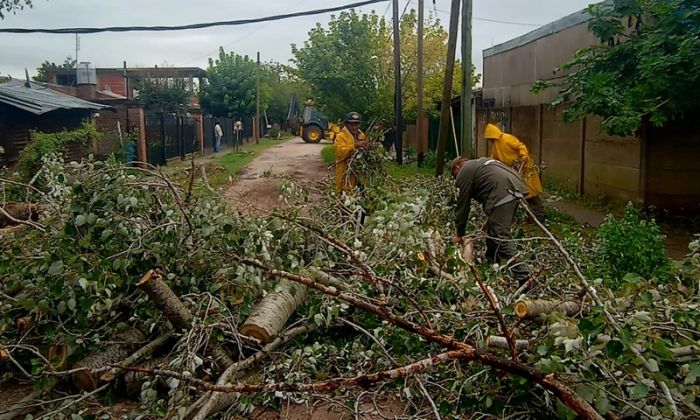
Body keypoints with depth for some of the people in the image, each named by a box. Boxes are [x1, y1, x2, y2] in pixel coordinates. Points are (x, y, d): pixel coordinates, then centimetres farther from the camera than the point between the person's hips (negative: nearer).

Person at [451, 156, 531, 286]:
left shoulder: (464, 172, 8)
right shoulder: (480, 163, 34)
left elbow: (463, 205, 8)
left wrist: (459, 234, 17)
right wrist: (491, 217, 40)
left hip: (503, 194, -9)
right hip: (516, 187, 9)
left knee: (500, 237, -9)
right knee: (492, 230, 22)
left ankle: (523, 277, -15)